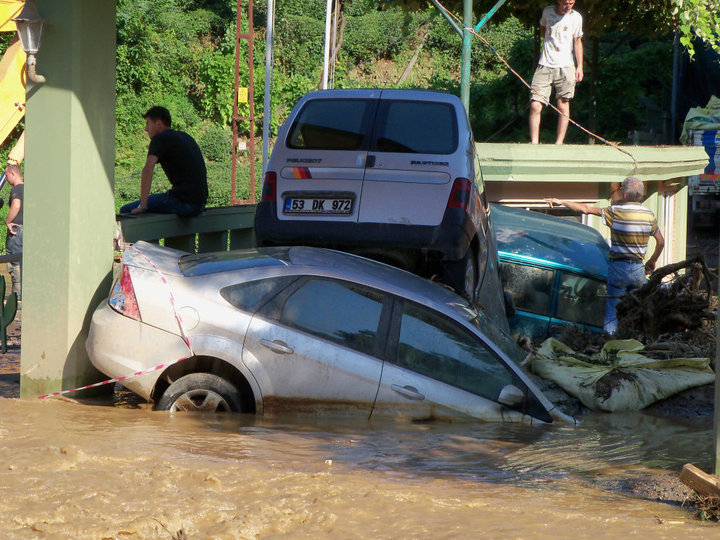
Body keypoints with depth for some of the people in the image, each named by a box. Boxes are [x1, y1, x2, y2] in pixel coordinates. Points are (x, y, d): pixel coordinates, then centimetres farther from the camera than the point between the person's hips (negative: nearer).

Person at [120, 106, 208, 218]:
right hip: (200, 203, 9)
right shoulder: (185, 137, 21)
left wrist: (142, 206, -19)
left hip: (183, 202, -9)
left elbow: (148, 169, -21)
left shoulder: (160, 139, -6)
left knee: (126, 210, -1)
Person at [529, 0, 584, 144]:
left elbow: (577, 41, 9)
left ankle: (559, 142, 4)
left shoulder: (576, 17, 2)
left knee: (563, 106, -3)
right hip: (544, 66, 1)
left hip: (565, 67, -1)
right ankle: (534, 142, -5)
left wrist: (580, 66, 5)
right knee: (535, 105, -9)